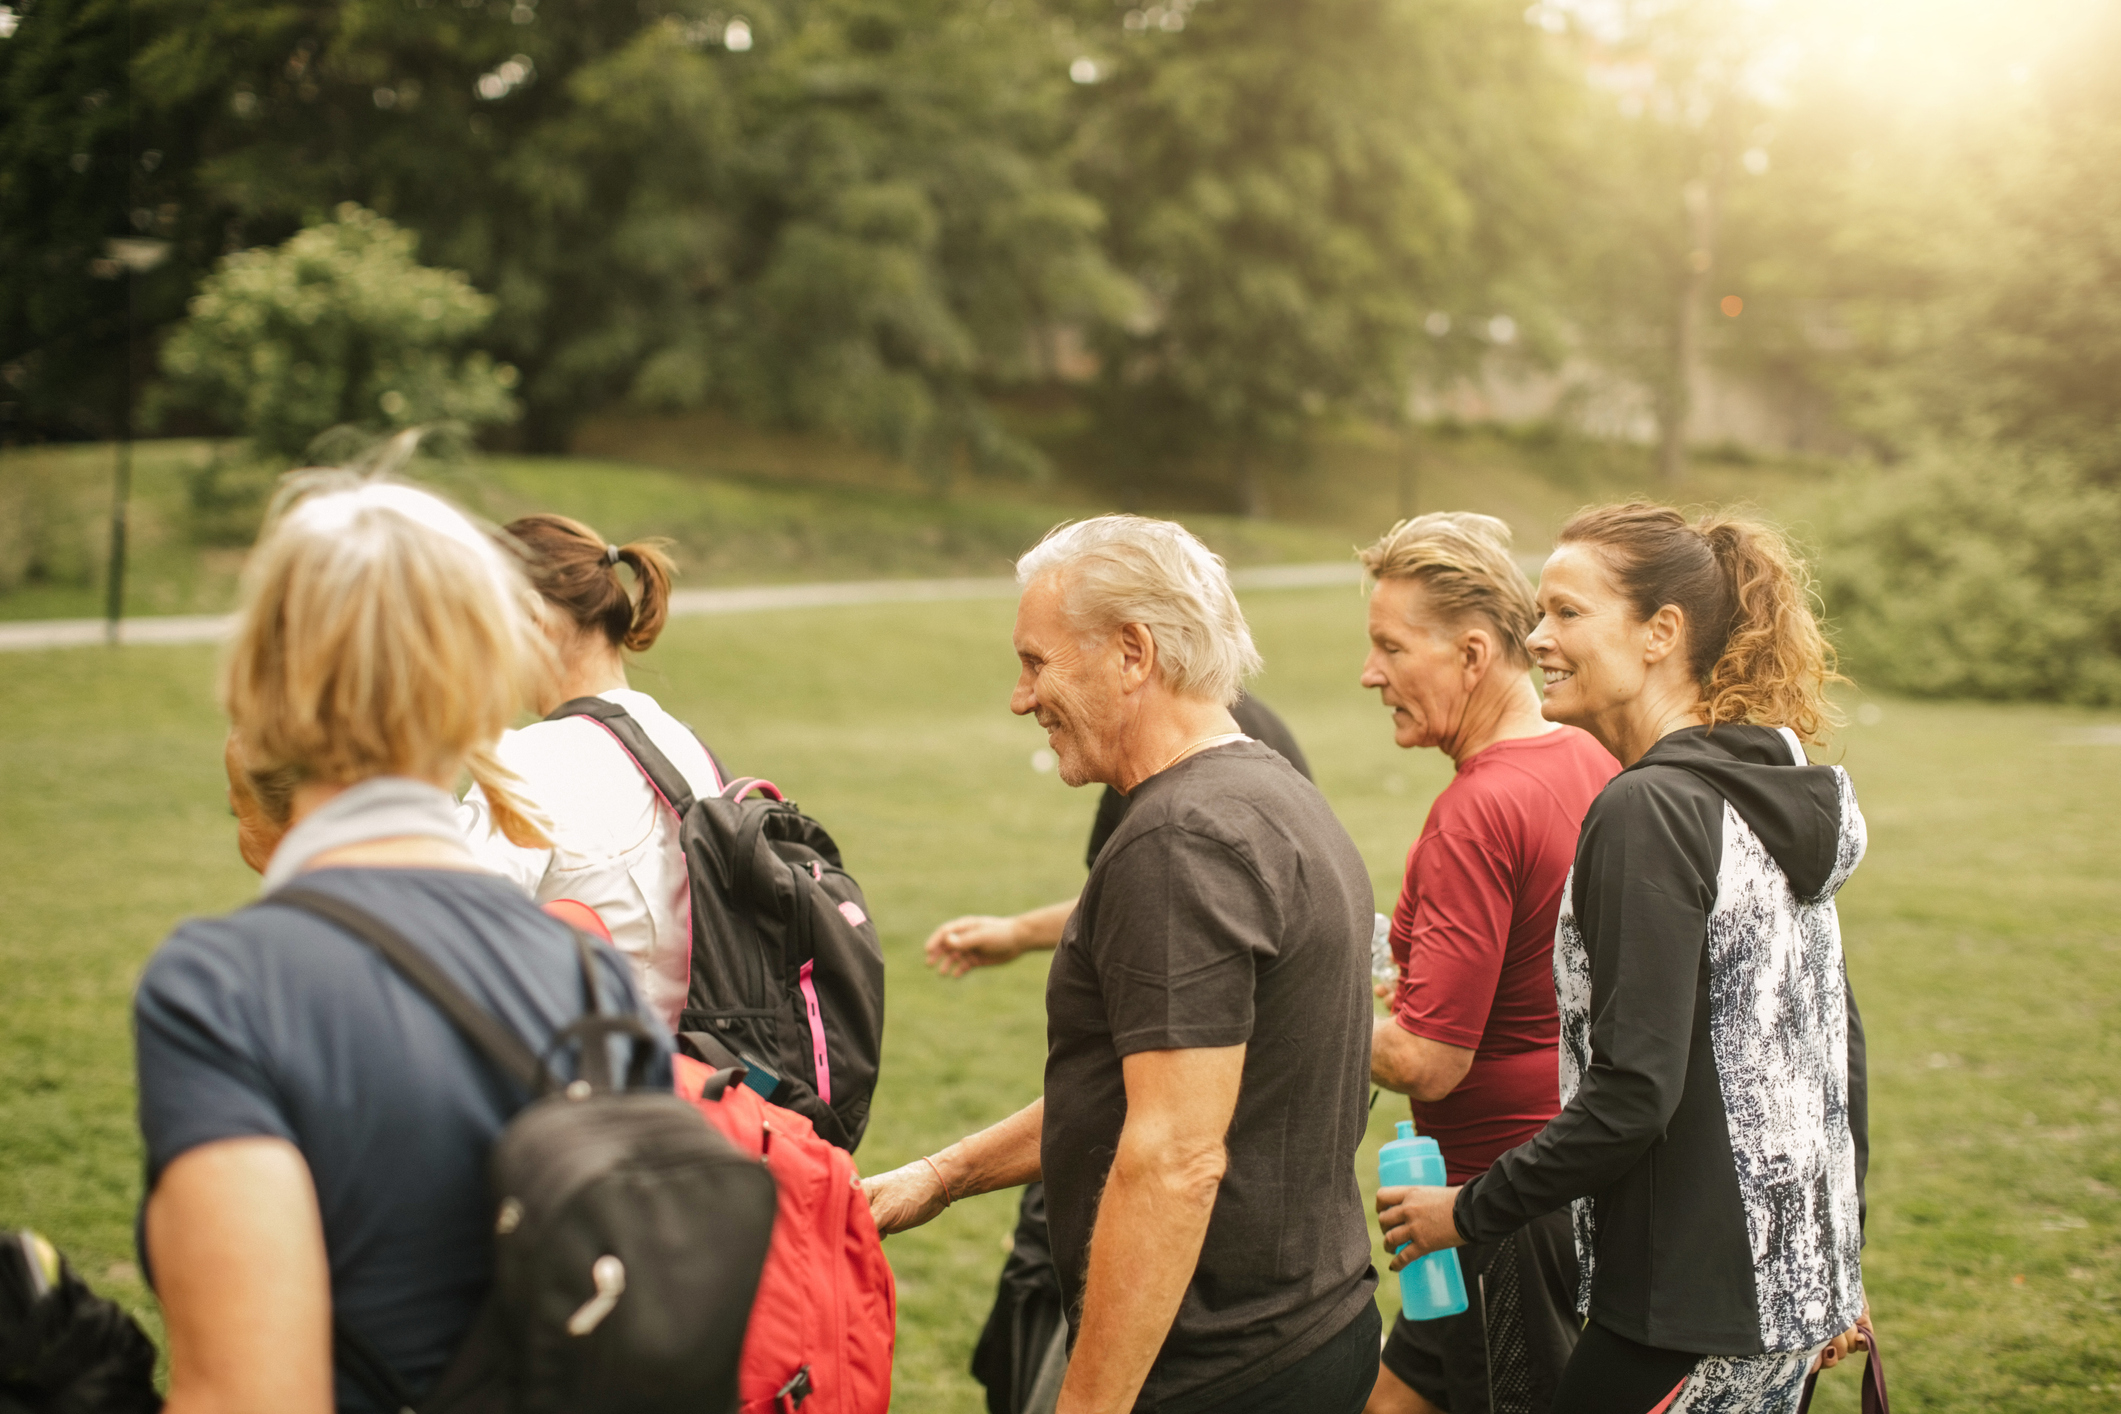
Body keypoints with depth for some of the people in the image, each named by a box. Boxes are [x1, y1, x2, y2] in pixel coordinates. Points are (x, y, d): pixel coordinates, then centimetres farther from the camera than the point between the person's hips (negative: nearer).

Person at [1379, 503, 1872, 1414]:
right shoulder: (1777, 792, 10)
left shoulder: (1647, 813, -19)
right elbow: (1838, 1046, 16)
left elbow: (1633, 1093, -23)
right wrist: (1836, 1265, 24)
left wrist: (1468, 1212, -11)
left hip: (1694, 1310, -10)